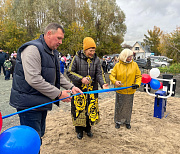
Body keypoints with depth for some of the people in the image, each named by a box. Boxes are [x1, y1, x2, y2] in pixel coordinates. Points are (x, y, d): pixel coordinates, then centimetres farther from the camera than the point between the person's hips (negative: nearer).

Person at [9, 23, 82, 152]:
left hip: (42, 102, 10)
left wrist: (71, 87, 4)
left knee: (39, 134, 22)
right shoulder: (32, 49, -19)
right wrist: (58, 94, -23)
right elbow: (33, 79, -28)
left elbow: (58, 75, 20)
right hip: (29, 104, -9)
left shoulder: (53, 53, 14)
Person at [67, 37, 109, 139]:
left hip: (92, 90, 3)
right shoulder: (77, 58, -8)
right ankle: (79, 130, 25)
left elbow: (99, 74, -1)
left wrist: (103, 84, -20)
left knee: (91, 109, 10)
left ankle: (88, 128, 32)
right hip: (79, 89, -2)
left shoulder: (96, 59, 2)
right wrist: (81, 79, -19)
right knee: (79, 109, 4)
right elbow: (70, 72, -5)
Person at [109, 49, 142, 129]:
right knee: (119, 107, 11)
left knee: (128, 107, 14)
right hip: (120, 91, -1)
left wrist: (137, 84, -13)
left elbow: (138, 76, 4)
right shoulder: (118, 65, -5)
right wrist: (115, 81, -21)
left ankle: (127, 121, 34)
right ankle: (118, 121, 30)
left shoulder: (134, 65, -1)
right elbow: (112, 75, -2)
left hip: (130, 91, 1)